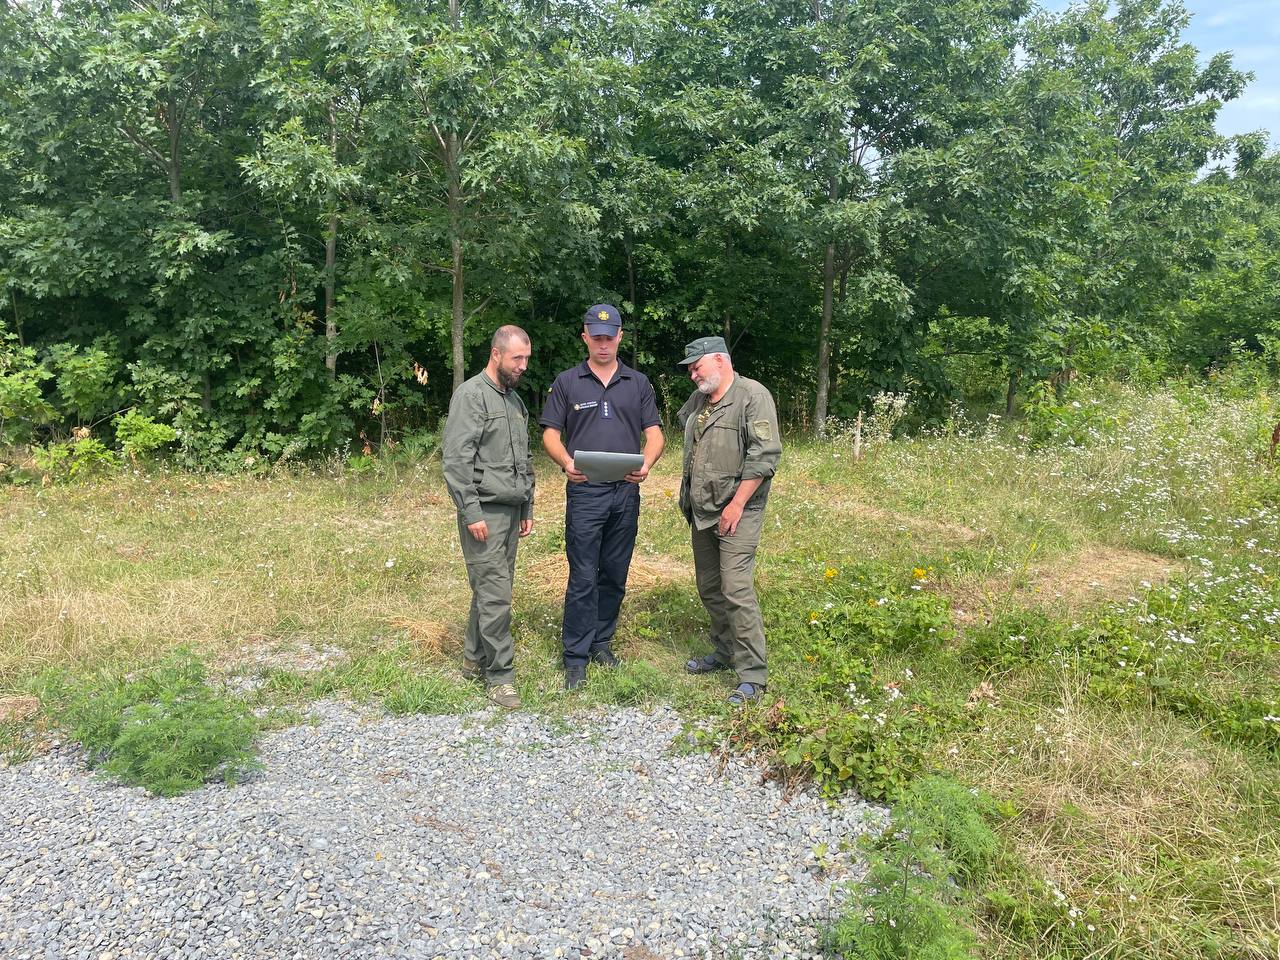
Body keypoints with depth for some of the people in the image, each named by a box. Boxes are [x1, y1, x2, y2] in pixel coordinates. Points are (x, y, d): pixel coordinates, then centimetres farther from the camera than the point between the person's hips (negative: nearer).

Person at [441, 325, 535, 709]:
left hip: (511, 510, 8)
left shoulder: (515, 400, 17)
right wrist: (472, 513, -19)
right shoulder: (471, 395, -9)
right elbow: (456, 459, -15)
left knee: (492, 589, 12)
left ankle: (474, 659, 24)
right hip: (485, 512, -8)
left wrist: (527, 509, 19)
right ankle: (499, 675, 0)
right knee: (495, 594, -7)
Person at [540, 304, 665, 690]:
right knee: (583, 578, -4)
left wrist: (647, 464, -14)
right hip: (584, 491, -3)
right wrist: (566, 462, -18)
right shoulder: (567, 382, 6)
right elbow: (551, 432, 3)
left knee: (615, 574, 10)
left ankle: (601, 643, 25)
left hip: (626, 491, 3)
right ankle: (575, 657, 4)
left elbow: (654, 433, 7)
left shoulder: (638, 383, 11)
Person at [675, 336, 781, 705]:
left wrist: (736, 504, -20)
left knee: (736, 589, -13)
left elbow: (765, 455, -18)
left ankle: (753, 674, -5)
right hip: (701, 512, 8)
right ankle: (724, 652, 30)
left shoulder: (753, 396, -11)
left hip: (737, 512, -8)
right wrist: (687, 500, 24)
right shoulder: (698, 400, 15)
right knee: (709, 588, 14)